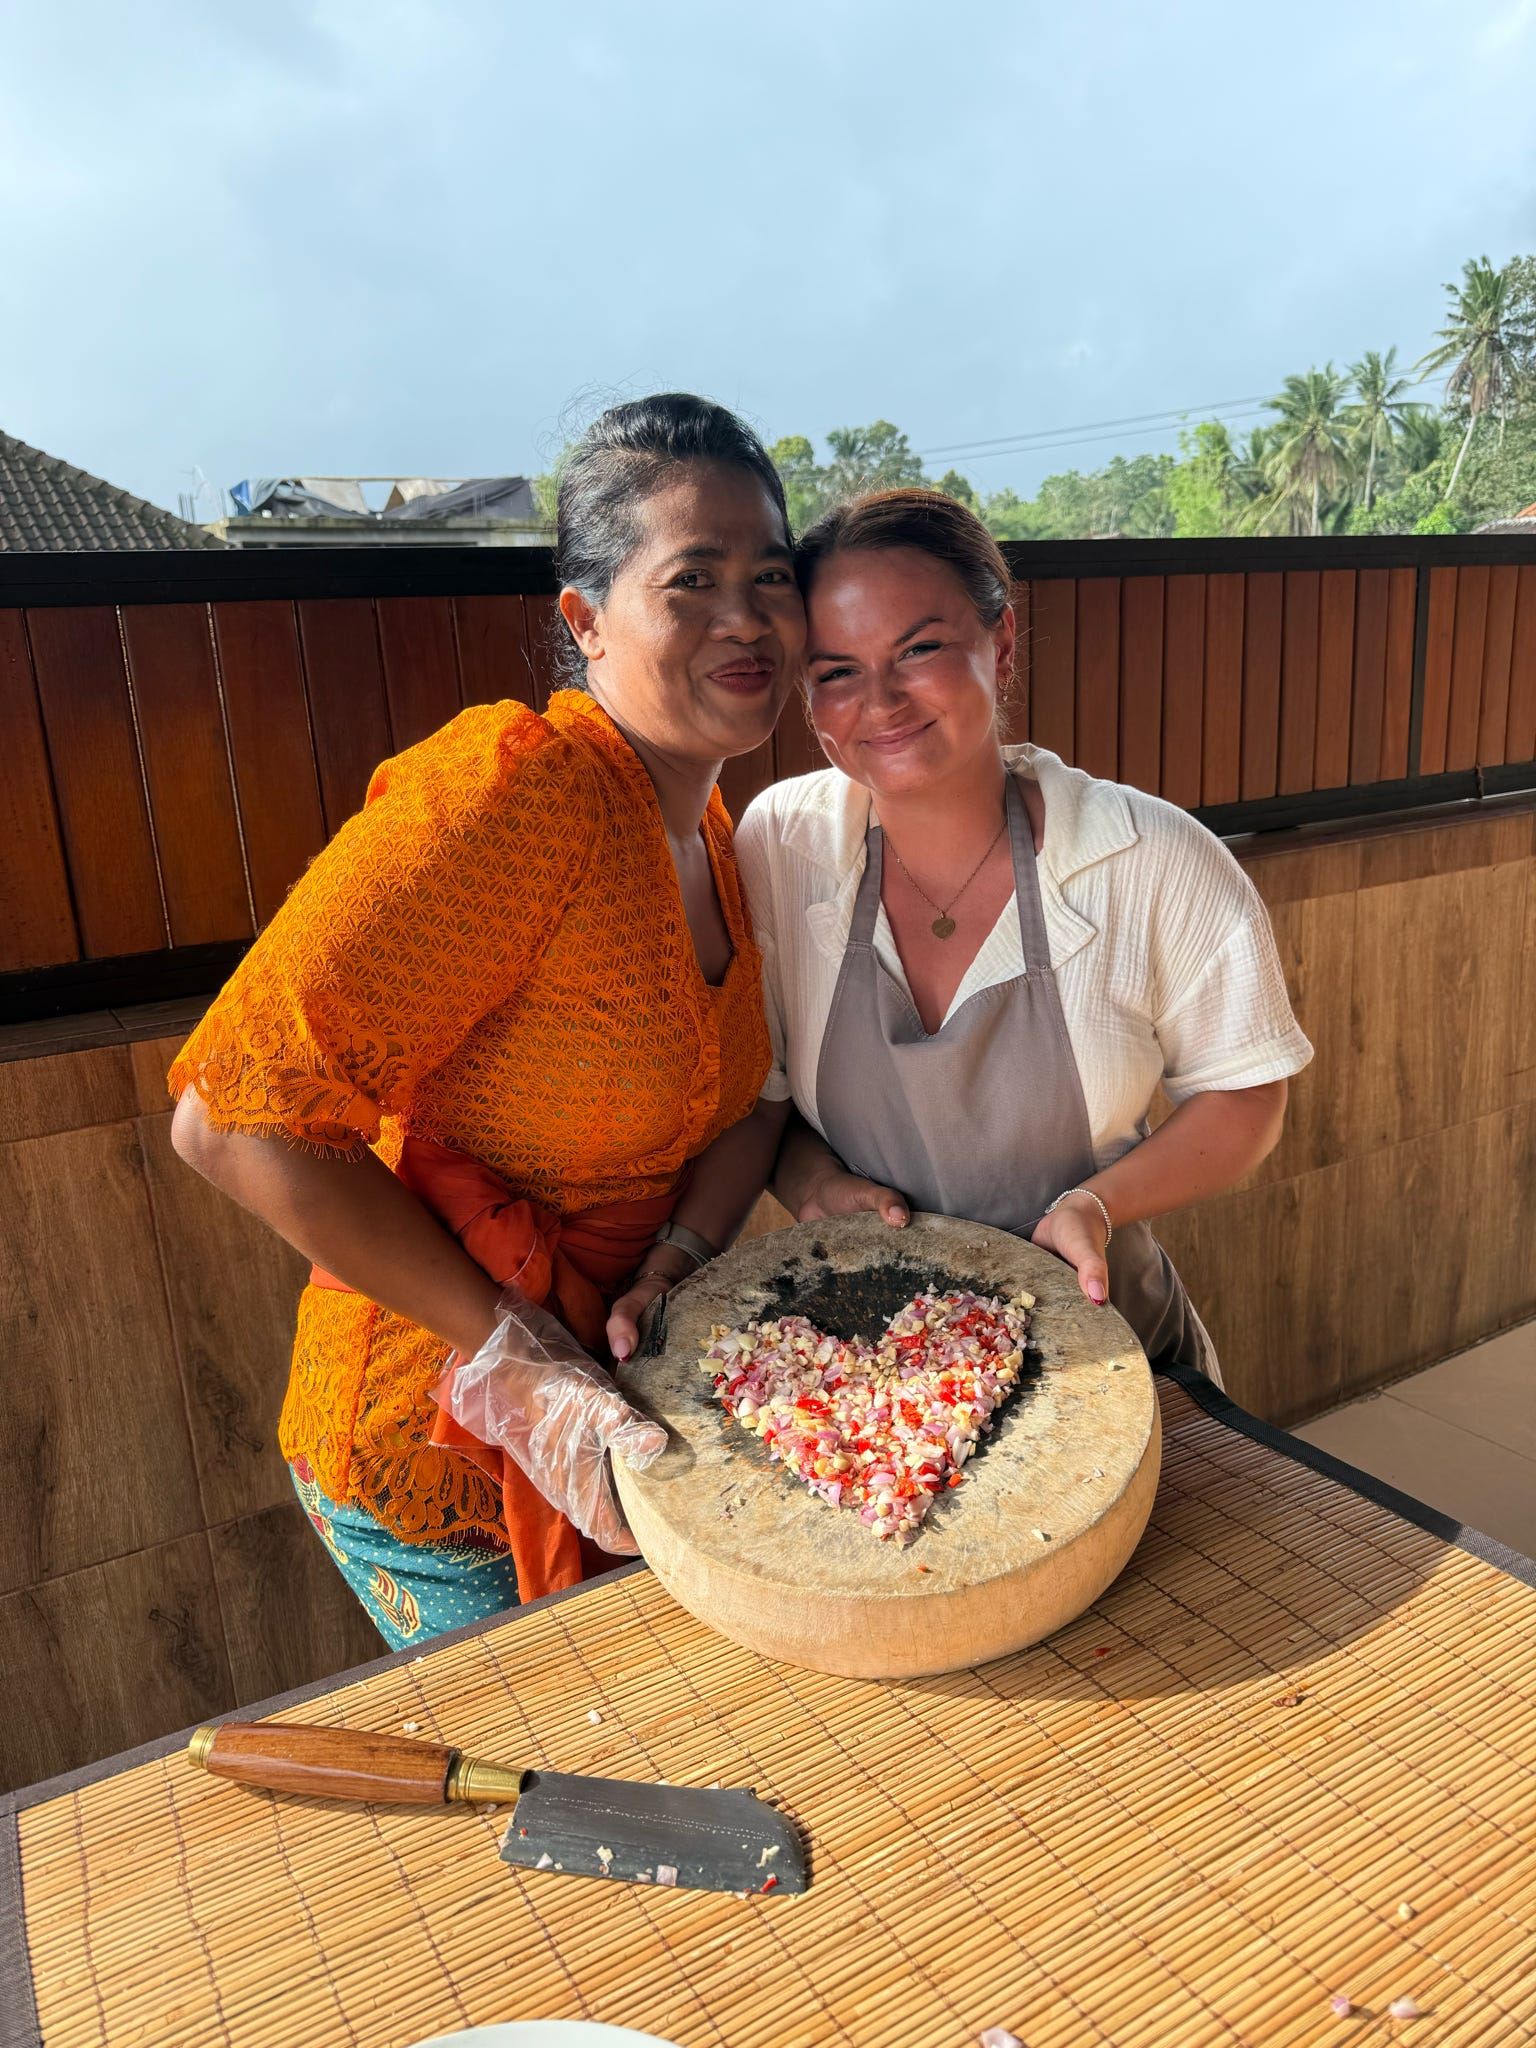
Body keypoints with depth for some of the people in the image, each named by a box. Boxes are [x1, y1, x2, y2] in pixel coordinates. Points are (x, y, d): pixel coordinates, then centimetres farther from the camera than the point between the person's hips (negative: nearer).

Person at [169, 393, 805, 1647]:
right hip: (447, 1458, -7)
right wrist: (517, 1368, -27)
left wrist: (687, 1247, -13)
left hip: (621, 1392, 8)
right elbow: (235, 1120, -30)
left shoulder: (710, 828, 0)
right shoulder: (515, 791, -27)